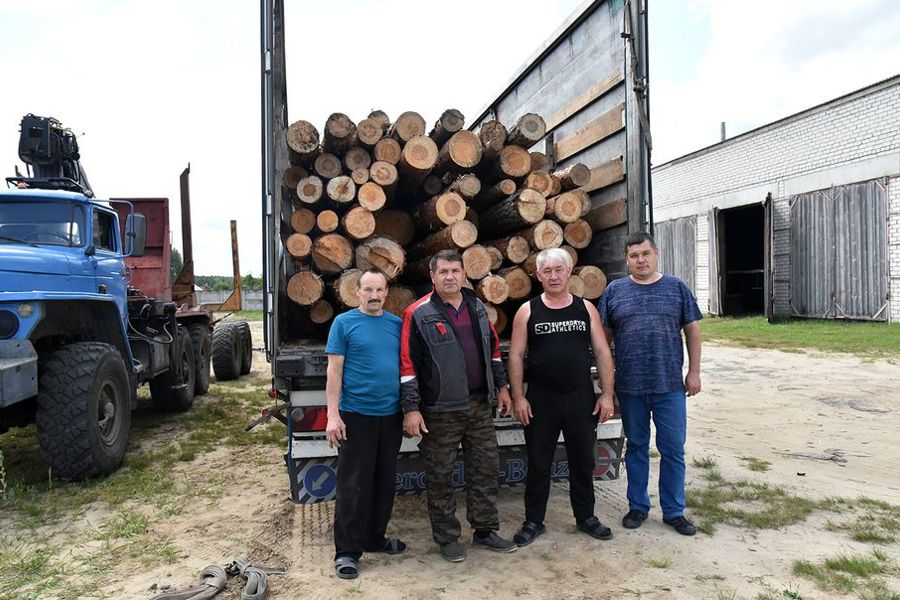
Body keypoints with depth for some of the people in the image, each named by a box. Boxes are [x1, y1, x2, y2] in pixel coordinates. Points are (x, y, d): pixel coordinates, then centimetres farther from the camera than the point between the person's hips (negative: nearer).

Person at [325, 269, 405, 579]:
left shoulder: (397, 324, 7)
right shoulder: (344, 323, -4)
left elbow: (406, 367, 12)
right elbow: (334, 371, -7)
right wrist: (333, 415, -13)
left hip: (391, 415, 5)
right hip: (356, 415, -4)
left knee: (384, 481, 14)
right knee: (354, 484, 1)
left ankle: (375, 538, 31)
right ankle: (347, 551, 14)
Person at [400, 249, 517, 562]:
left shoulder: (477, 307, 9)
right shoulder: (419, 314, -9)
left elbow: (493, 348, 20)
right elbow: (408, 364, -11)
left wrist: (501, 386, 18)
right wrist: (411, 409, -13)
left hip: (480, 405, 5)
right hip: (440, 411, -5)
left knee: (486, 468, 13)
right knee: (439, 476, 5)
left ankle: (485, 530, 29)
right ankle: (447, 538, 22)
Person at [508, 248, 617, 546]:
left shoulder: (586, 308, 3)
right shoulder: (528, 311, -1)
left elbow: (602, 353, 3)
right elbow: (516, 356, -2)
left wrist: (607, 394, -2)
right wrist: (518, 397, -8)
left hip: (581, 398, 2)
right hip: (540, 399, -1)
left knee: (583, 461, 13)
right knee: (538, 464, 8)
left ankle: (585, 517, 32)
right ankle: (533, 521, 23)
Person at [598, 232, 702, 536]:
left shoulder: (677, 288, 3)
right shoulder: (614, 291, 3)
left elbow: (692, 330, 5)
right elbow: (604, 336, 6)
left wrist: (694, 372, 1)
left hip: (670, 386, 0)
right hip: (630, 386, 0)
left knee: (673, 450, 8)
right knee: (636, 447, 13)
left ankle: (674, 511, 24)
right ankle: (638, 506, 28)